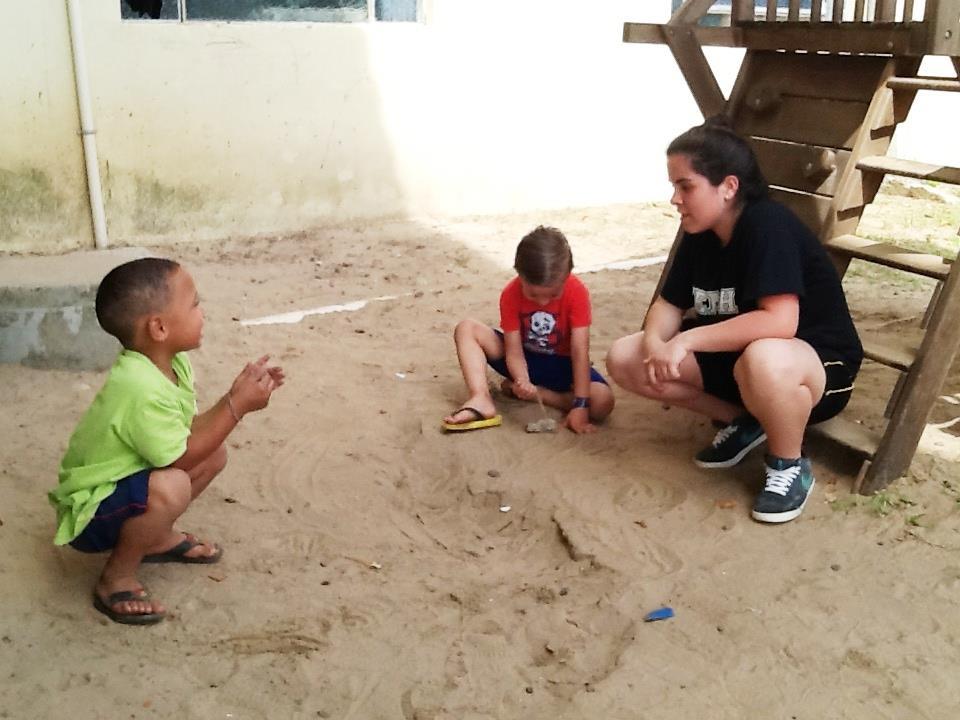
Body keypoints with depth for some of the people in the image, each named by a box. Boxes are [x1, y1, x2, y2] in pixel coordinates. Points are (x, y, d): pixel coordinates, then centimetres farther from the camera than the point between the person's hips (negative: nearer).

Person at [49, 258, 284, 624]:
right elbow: (181, 458, -27)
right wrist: (237, 406, -26)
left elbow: (190, 431, 2)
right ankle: (116, 579, -12)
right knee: (171, 487, -36)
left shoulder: (170, 363, -4)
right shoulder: (141, 389, -34)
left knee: (215, 454, 7)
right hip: (89, 511, -9)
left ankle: (157, 536, 19)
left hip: (125, 480, 10)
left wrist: (237, 395, -9)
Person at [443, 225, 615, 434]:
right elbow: (514, 352, -21)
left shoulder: (577, 292, -25)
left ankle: (517, 389, -20)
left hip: (562, 364, -1)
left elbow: (580, 351, -28)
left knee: (603, 401, -31)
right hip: (525, 359, 1)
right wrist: (524, 383, -43)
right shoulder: (510, 294, -19)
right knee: (466, 329, -16)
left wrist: (580, 405, -35)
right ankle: (481, 399, -33)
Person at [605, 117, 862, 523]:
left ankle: (790, 466, -13)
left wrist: (687, 339, -34)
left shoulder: (768, 226, -25)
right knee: (625, 359, -5)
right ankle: (743, 422, 6)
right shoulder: (699, 233, -2)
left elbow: (780, 322, -36)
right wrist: (655, 344, -21)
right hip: (733, 356, 8)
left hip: (819, 365, -8)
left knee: (762, 361, -44)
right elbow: (669, 304, 2)